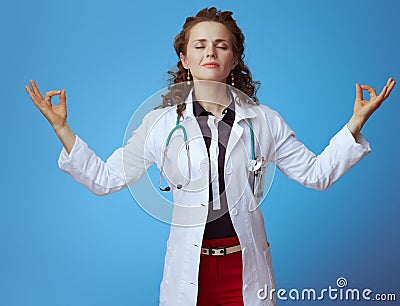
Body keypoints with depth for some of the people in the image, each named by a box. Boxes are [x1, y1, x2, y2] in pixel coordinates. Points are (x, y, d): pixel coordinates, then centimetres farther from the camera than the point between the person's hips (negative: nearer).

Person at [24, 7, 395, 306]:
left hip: (246, 266, 1)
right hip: (188, 267, 0)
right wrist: (61, 129, -8)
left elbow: (316, 173, 4)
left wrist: (356, 122, -5)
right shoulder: (160, 123, -2)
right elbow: (104, 178, -1)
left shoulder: (262, 120, 0)